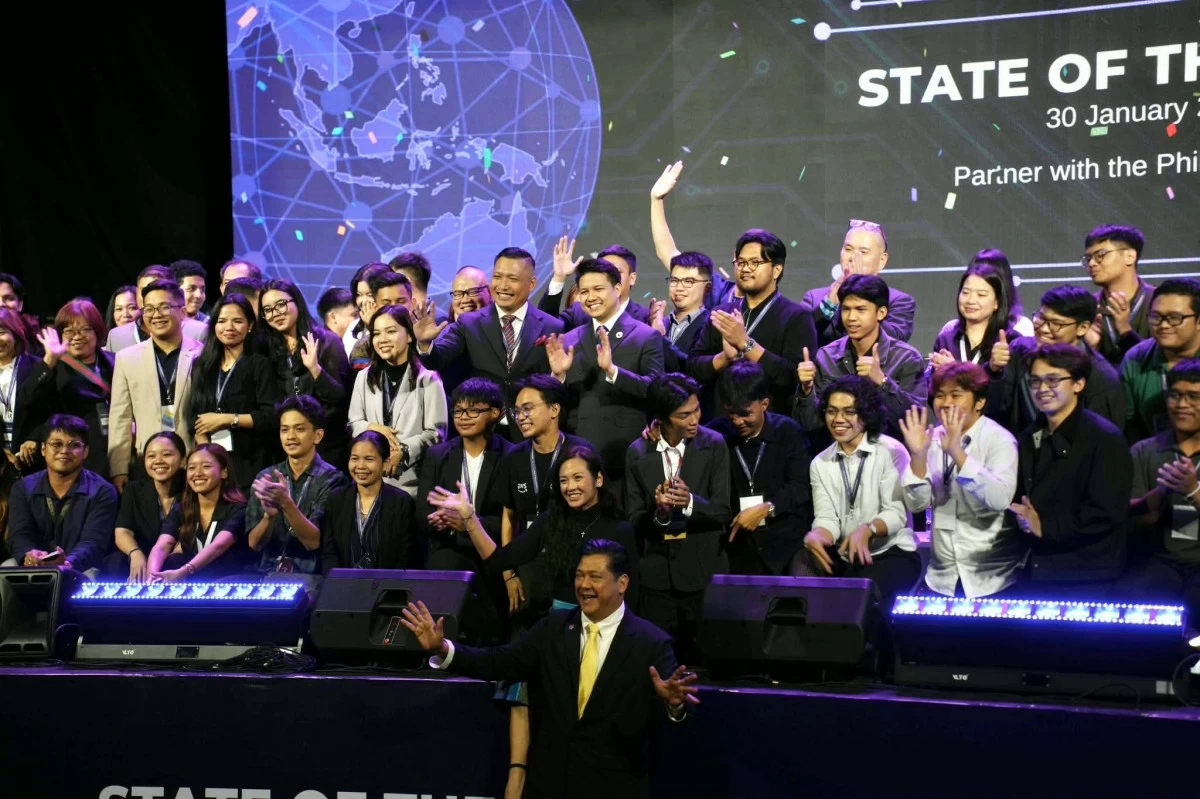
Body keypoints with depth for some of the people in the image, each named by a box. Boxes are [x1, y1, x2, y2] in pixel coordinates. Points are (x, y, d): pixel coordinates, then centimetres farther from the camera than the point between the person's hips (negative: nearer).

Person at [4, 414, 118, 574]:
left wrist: (68, 564, -40)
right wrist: (29, 556, -32)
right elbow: (19, 535, -5)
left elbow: (93, 542, -17)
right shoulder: (23, 488, 8)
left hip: (79, 570, -3)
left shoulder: (102, 492, -4)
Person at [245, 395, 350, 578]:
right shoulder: (266, 477, 9)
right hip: (267, 573, 3)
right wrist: (269, 515, -17)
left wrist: (286, 504, -24)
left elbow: (314, 542, -10)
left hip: (311, 575, -3)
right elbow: (254, 543, 3)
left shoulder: (332, 480, -1)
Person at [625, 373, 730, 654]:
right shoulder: (637, 453, 1)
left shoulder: (713, 445, -4)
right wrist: (658, 512, -21)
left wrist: (690, 502, -28)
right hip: (657, 574, 2)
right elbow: (634, 520, 0)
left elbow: (723, 513, -9)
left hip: (704, 571, -2)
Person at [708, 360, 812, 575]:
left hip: (786, 546, -2)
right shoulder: (717, 433, 7)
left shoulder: (788, 432, 1)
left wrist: (765, 509, -19)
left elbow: (800, 487, -6)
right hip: (738, 549, 2)